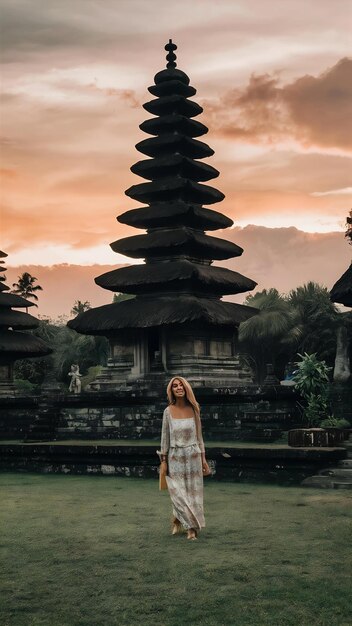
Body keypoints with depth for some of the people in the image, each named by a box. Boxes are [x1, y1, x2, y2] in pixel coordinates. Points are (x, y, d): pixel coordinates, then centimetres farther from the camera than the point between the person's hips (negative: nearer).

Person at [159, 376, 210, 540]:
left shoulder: (193, 410, 2)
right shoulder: (168, 411, -2)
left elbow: (199, 436, 7)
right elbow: (165, 437, 1)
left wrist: (203, 459, 4)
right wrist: (163, 461, -2)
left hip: (193, 456, 1)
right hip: (175, 457, -1)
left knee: (193, 493, 3)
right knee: (178, 493, -2)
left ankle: (191, 527, 17)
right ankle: (191, 526, 20)